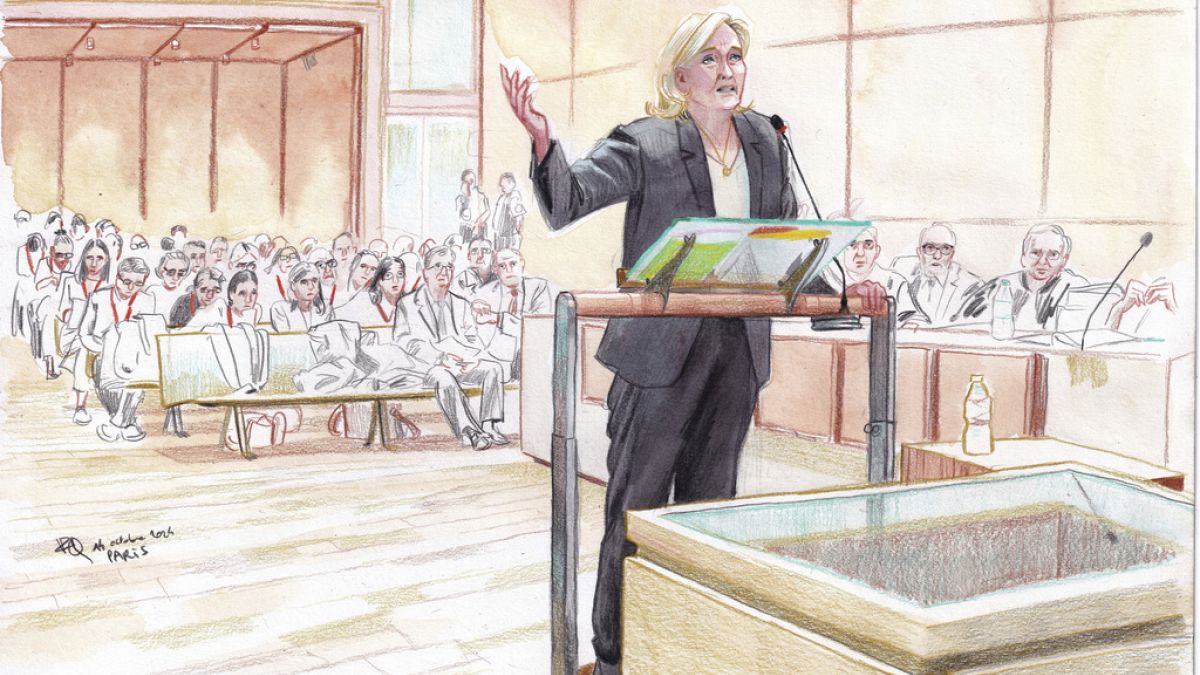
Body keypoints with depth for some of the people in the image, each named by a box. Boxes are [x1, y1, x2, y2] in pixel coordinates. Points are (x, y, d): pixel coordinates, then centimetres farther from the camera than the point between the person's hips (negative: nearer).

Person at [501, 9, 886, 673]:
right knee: (637, 504, 1)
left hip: (738, 346, 5)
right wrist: (542, 138, -37)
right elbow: (568, 200, -18)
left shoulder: (764, 141, 9)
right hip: (660, 349, -5)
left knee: (709, 504, 13)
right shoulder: (645, 144, -8)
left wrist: (836, 292, 7)